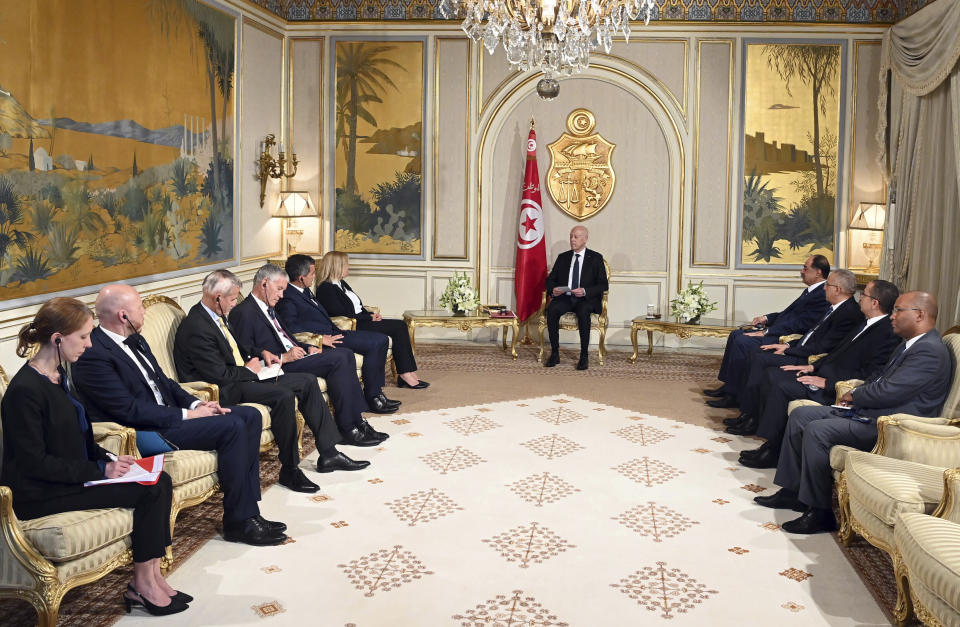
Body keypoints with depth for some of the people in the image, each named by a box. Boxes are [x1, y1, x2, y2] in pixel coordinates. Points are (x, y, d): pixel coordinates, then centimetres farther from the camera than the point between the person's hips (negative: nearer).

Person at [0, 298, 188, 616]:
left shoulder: (58, 374, 8)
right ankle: (142, 584, -2)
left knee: (161, 481, -7)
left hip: (72, 475, 9)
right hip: (41, 494, -9)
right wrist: (100, 470, -20)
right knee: (150, 491, -16)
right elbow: (34, 463, -21)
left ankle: (150, 576, -3)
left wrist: (106, 458, -1)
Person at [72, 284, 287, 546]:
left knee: (250, 416, -2)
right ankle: (238, 522, -11)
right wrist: (186, 415, -17)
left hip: (167, 414, 10)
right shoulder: (93, 355, -17)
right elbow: (130, 410, -21)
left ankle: (249, 511, -1)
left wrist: (196, 404, 0)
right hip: (145, 433, -10)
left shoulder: (135, 340, 13)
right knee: (232, 426, -23)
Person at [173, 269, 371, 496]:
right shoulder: (196, 328, -21)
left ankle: (328, 453, 3)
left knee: (307, 381, 2)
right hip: (226, 390, -10)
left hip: (244, 375, 11)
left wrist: (260, 354, 9)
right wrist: (249, 369, -7)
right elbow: (219, 375, -23)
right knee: (283, 396, -31)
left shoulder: (217, 316, 10)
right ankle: (289, 470, -18)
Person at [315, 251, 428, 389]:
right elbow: (342, 314, -17)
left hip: (360, 320, 9)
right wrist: (369, 317, -11)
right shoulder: (325, 289, -11)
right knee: (398, 327, -18)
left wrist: (372, 314, 2)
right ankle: (406, 374, -15)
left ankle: (409, 374, -16)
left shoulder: (341, 283, 19)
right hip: (351, 328, -9)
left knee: (401, 325, -10)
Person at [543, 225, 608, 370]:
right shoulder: (563, 257, 16)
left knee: (583, 312, -37)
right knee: (552, 309, -30)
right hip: (565, 298, 3)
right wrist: (553, 290, -9)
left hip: (586, 300, -3)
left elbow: (603, 285, -2)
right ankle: (554, 353, -22)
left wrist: (585, 291, -19)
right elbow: (550, 279, 16)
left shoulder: (595, 258, 5)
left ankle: (584, 356, -27)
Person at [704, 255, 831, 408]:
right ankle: (728, 386, 10)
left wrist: (766, 332, -22)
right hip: (777, 331, 11)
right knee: (736, 335, 9)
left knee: (742, 342, -21)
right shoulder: (810, 291, 15)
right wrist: (767, 318, 9)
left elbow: (800, 323, -22)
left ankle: (734, 395, -13)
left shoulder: (823, 295, -16)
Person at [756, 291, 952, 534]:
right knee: (800, 415, 6)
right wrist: (857, 394, 4)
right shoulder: (910, 345, 17)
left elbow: (888, 392, -24)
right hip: (868, 413, 11)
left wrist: (855, 396, -6)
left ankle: (819, 512, -15)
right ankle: (792, 491, 10)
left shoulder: (930, 352, -18)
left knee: (817, 430, -25)